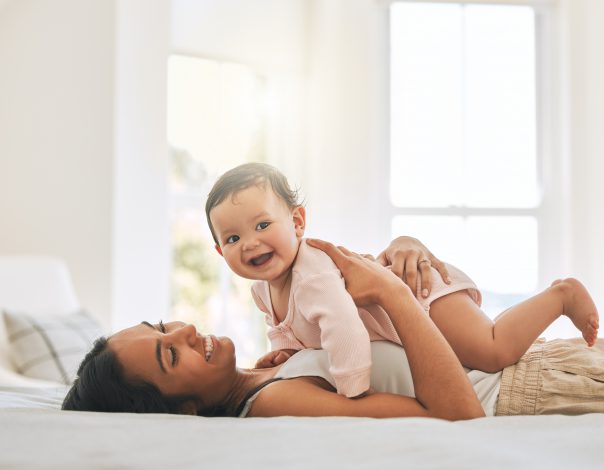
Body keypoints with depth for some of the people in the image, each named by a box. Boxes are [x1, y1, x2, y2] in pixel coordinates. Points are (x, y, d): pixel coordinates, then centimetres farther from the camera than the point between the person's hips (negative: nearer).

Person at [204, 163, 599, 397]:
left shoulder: (313, 274, -35)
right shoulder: (263, 289, -4)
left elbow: (346, 330, -48)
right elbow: (284, 325, 15)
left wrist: (351, 397, -40)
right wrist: (285, 347, -6)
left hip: (424, 288, -10)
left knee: (493, 353, -24)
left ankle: (561, 295, 0)